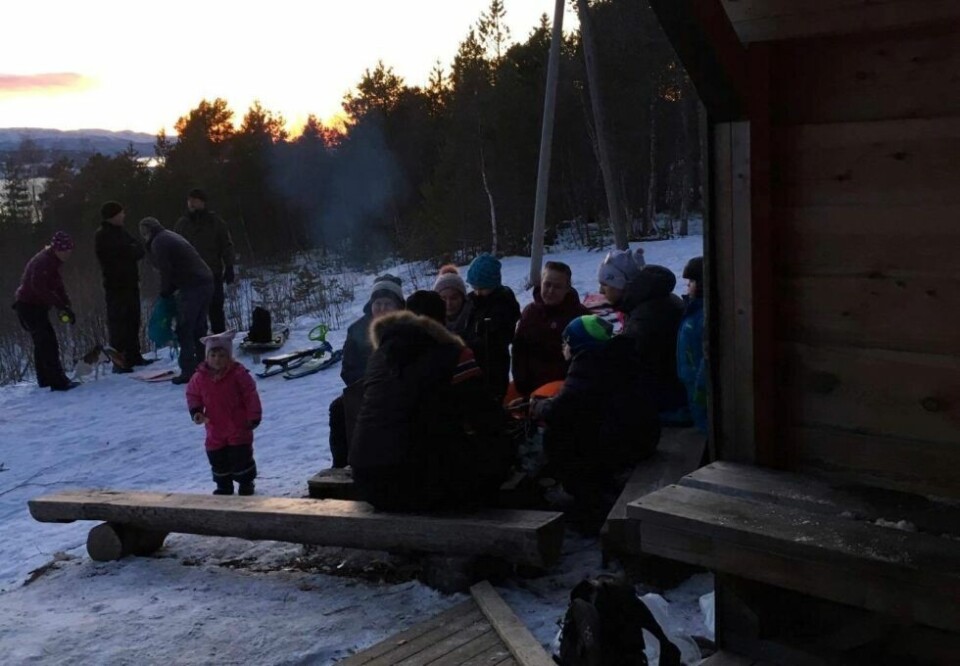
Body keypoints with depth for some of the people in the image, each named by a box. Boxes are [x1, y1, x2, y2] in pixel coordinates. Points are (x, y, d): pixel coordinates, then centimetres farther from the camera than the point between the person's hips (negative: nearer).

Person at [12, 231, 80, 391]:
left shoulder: (52, 262, 11)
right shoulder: (42, 262, -20)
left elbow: (58, 286, 10)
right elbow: (39, 288, -31)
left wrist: (65, 306, -4)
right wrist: (62, 306, -32)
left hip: (36, 306, 11)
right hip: (29, 306, -11)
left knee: (42, 343, 18)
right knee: (48, 343, -16)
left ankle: (45, 381, 28)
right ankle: (58, 382, -20)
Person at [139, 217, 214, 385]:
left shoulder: (159, 242, -5)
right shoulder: (172, 237, 25)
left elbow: (166, 271, -11)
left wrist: (165, 293, 3)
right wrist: (168, 291, 16)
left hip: (191, 287, -9)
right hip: (206, 282, 9)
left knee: (184, 329, -4)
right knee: (199, 327, 16)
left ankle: (188, 370, -5)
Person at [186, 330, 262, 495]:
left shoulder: (238, 373, -12)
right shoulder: (200, 377, -3)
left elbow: (251, 396, -9)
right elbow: (193, 395, 10)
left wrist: (254, 417, -9)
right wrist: (196, 412, -6)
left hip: (238, 427, -4)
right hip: (215, 429, 4)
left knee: (241, 457, 0)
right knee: (218, 460, 11)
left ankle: (246, 484, 19)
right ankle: (224, 487, 28)